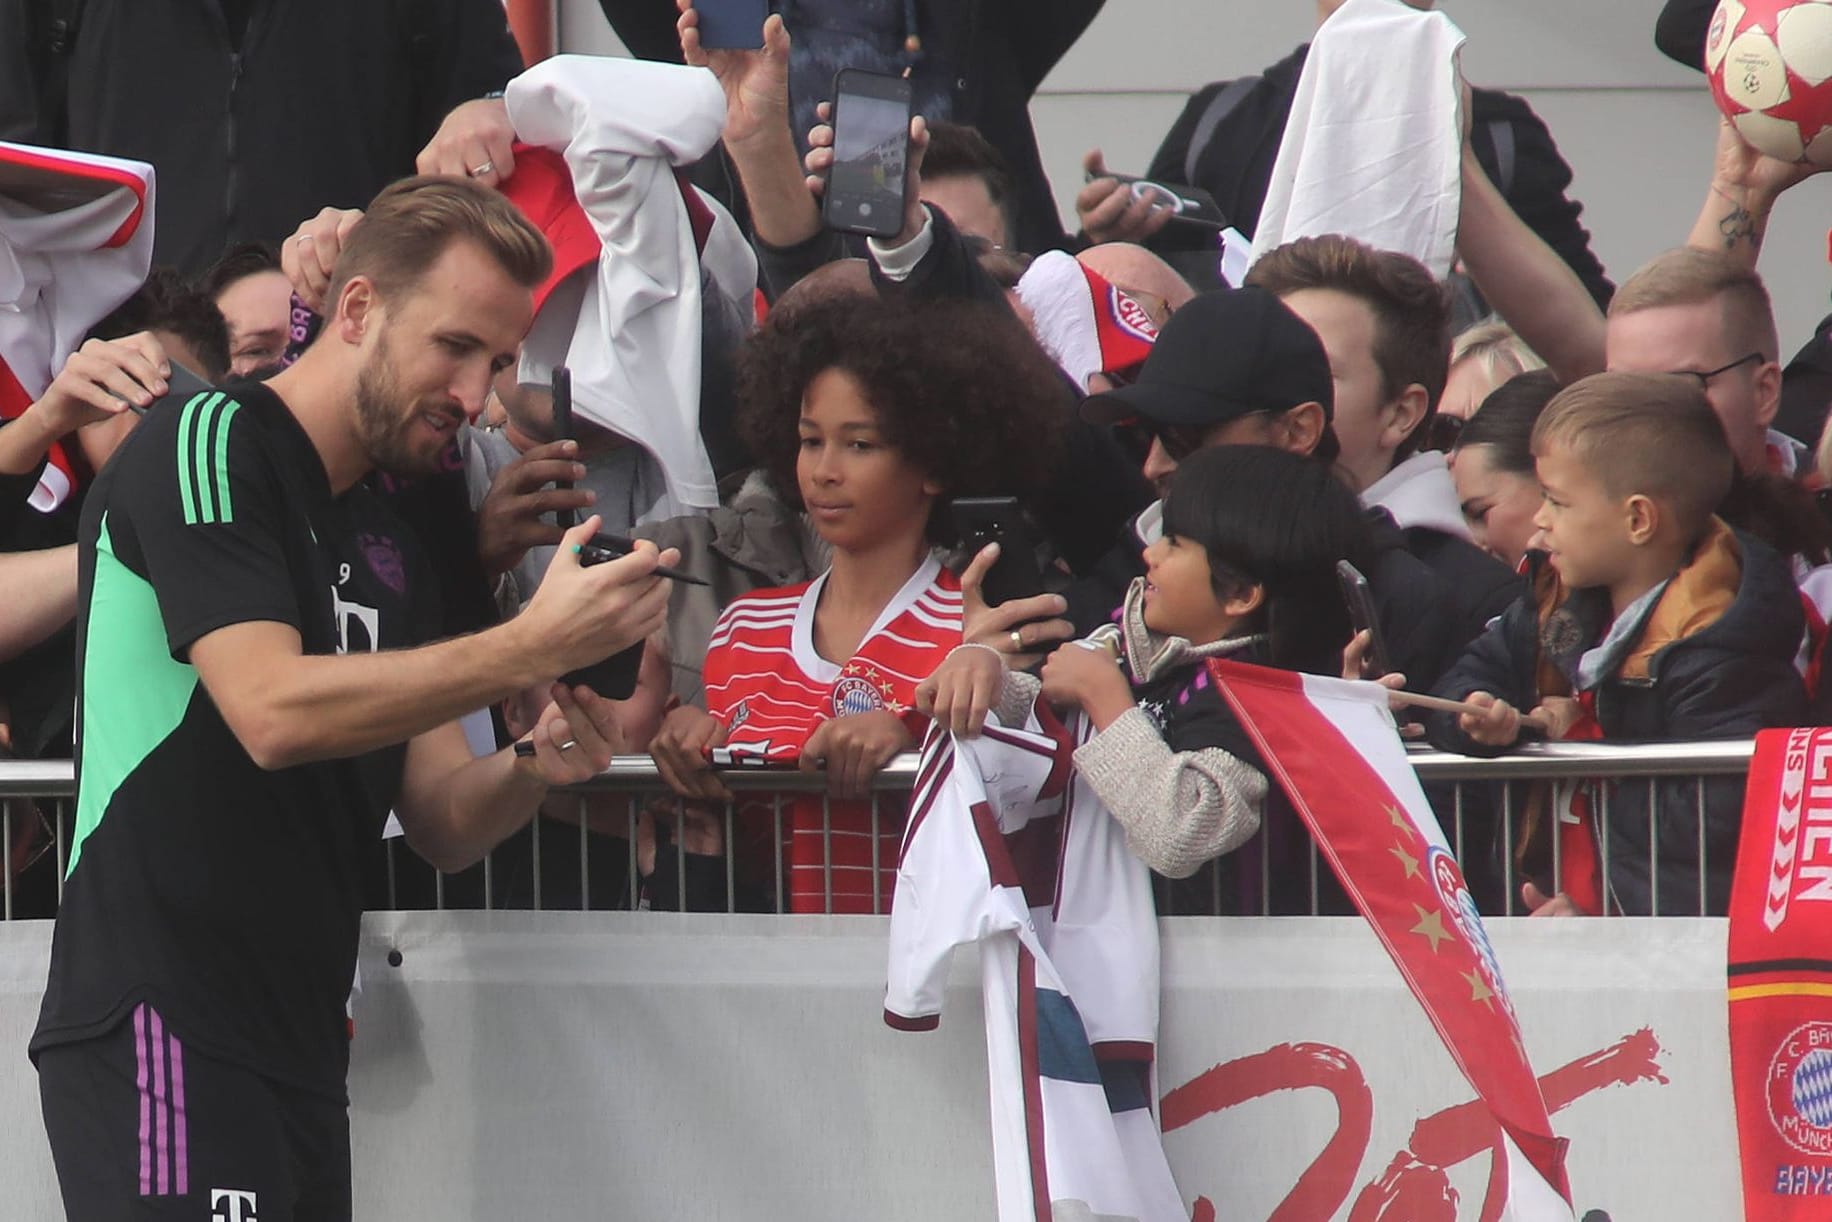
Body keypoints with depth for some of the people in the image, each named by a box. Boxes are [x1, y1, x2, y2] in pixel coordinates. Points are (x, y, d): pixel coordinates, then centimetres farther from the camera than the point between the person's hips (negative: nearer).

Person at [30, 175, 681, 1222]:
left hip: (301, 1052, 8)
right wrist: (534, 649, -22)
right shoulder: (207, 442, -5)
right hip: (163, 1028, -8)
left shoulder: (387, 549, 20)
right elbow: (273, 711, -19)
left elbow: (444, 824, 16)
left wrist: (533, 771, -7)